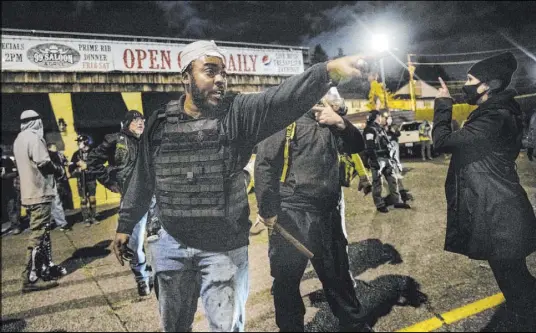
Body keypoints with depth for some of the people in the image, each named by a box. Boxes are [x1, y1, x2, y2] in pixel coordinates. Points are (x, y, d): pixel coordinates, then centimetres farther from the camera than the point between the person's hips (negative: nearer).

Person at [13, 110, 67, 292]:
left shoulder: (19, 139, 15)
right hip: (39, 193, -10)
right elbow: (44, 164, -22)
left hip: (29, 192, 10)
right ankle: (31, 278, -4)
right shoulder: (34, 138, -15)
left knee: (43, 232, 17)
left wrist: (54, 169, 11)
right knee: (38, 234, -6)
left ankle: (47, 267, 26)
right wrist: (60, 170, -4)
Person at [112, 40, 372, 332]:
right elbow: (142, 178, 9)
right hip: (172, 246, 3)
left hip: (224, 248, -2)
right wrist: (125, 224, 15)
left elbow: (280, 99, -28)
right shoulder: (159, 123, -2)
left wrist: (327, 71, -44)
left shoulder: (238, 113, -10)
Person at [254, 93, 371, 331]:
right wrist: (267, 209, -14)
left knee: (338, 276, 19)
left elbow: (357, 146, 15)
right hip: (292, 213, -6)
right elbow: (265, 162, -14)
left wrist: (341, 123, -4)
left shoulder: (331, 123, 12)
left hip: (327, 213, 6)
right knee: (287, 280, 9)